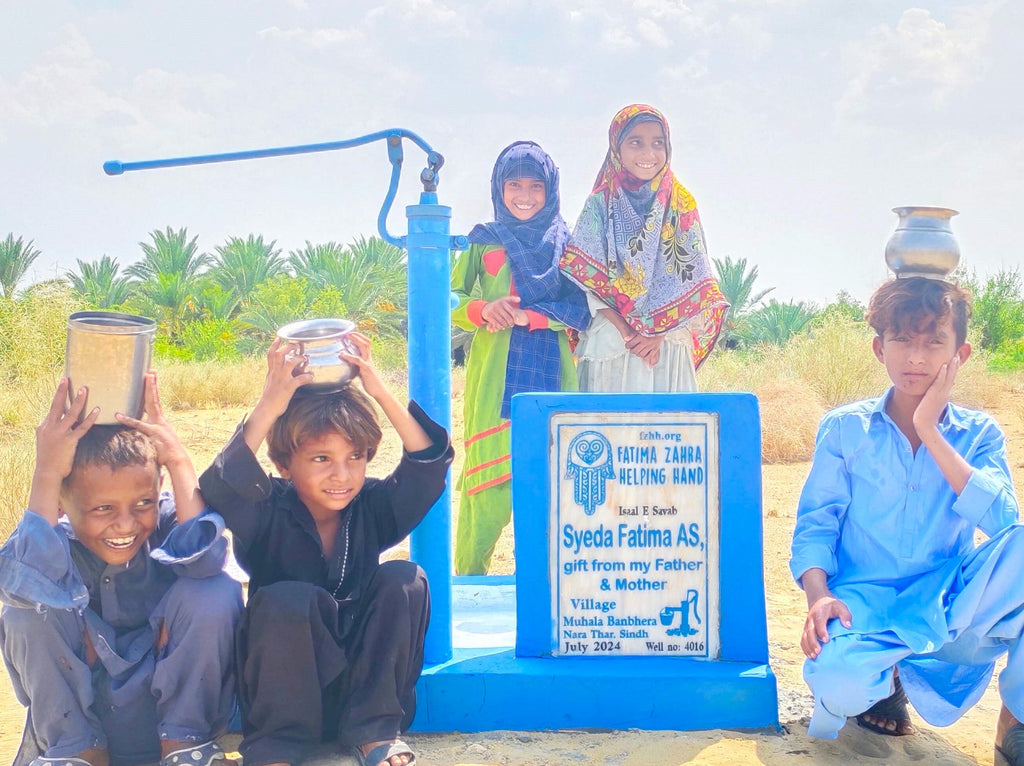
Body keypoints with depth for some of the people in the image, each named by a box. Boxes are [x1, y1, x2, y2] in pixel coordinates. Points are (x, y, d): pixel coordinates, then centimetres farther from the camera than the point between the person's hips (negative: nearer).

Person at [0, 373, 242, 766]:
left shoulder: (166, 524, -14)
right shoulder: (54, 540, -15)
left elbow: (204, 555, -38)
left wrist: (178, 460, -34)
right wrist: (47, 474, -37)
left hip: (168, 699, 0)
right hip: (77, 712, 1)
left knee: (215, 592, -26)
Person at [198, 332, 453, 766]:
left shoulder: (373, 508, -1)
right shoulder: (269, 514, -10)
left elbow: (429, 464, -14)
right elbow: (221, 489, -31)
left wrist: (380, 393, -22)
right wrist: (269, 408, -34)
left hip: (364, 678, 3)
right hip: (286, 689, -3)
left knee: (403, 580, -20)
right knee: (285, 600, -33)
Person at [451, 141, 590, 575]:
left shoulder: (565, 244, 9)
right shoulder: (484, 242, 9)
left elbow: (582, 310, 0)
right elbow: (454, 305, 7)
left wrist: (524, 316, -12)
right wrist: (485, 310, -14)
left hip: (551, 375, 1)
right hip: (496, 375, -1)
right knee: (489, 476, -6)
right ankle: (469, 576, 4)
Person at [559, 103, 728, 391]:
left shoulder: (681, 205, 8)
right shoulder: (601, 204, 3)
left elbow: (691, 281, 4)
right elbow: (588, 277, -4)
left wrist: (659, 333, -8)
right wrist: (627, 333, -13)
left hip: (669, 344, 2)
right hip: (610, 345, -1)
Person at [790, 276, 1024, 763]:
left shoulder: (978, 435, 5)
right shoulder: (844, 429, 4)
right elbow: (816, 524, 0)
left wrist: (929, 430, -15)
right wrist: (818, 594, -20)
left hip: (952, 608, 1)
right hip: (866, 604, -1)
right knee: (837, 687, -36)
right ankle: (885, 675, 6)